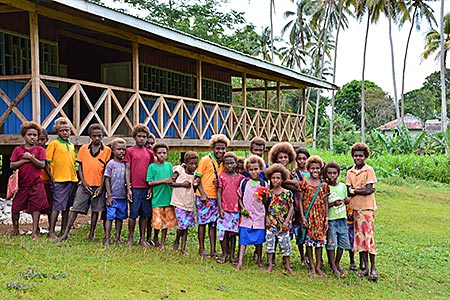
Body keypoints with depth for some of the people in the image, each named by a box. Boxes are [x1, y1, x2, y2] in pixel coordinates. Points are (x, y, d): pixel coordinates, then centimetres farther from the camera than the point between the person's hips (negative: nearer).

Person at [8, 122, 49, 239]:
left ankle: (35, 231, 7)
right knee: (15, 207, 5)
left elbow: (42, 165, -8)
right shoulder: (18, 150, 5)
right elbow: (12, 165, -2)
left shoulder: (40, 150, 2)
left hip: (36, 185, -1)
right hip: (21, 184, 1)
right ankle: (15, 229, 24)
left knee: (36, 208, 0)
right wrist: (24, 160, -12)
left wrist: (31, 157, -17)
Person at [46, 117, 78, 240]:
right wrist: (51, 178, -9)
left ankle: (64, 231, 18)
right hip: (59, 179, -6)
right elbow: (46, 162, -6)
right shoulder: (54, 144, -3)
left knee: (66, 207, 11)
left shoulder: (71, 145, 16)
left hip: (72, 179, 6)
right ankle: (51, 232, -2)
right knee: (57, 206, -7)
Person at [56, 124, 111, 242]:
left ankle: (91, 235, 16)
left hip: (98, 185, 0)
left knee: (96, 210, 5)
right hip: (85, 184, 1)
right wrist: (84, 184, -5)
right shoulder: (83, 149, 6)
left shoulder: (107, 150, 2)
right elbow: (80, 168, 6)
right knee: (75, 208, -3)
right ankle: (65, 233, 1)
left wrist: (101, 187, -7)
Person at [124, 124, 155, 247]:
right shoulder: (130, 151, 1)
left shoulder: (149, 153, 12)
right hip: (134, 188, -4)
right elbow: (127, 170, -1)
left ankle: (143, 239, 15)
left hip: (146, 188, 4)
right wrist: (128, 188, -7)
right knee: (133, 214, 1)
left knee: (145, 214, 7)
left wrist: (151, 188, 4)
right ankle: (130, 239, 11)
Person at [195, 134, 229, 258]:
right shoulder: (205, 160, -7)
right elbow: (197, 178, -6)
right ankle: (201, 249, 14)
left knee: (213, 223, 7)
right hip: (203, 196, -4)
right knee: (203, 222, 3)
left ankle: (212, 250, 12)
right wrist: (202, 194, -14)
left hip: (216, 197, 5)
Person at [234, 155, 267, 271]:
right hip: (246, 216, 0)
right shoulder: (244, 182, 3)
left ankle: (259, 260, 24)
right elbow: (239, 197, 9)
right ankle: (240, 262, -1)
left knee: (259, 240, 8)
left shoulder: (263, 184, 2)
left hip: (259, 216, 0)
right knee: (243, 239, -3)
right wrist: (243, 208, -3)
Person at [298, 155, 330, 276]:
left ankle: (318, 267, 11)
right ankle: (312, 266, 11)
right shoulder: (304, 183, -1)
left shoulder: (324, 185, 5)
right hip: (308, 215, -1)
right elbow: (300, 201, -1)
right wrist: (302, 217, -8)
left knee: (319, 240, 4)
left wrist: (326, 219, 2)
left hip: (320, 216, 2)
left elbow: (326, 203, 7)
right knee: (308, 240, 3)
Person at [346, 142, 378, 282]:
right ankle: (365, 266, 16)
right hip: (355, 207, 5)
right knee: (359, 236, 7)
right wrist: (361, 190, -13)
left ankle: (373, 268, 2)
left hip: (367, 207, -5)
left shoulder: (369, 170, -4)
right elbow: (349, 191, 2)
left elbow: (369, 190, -12)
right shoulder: (350, 172, 11)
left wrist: (354, 190, -5)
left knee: (368, 236, -6)